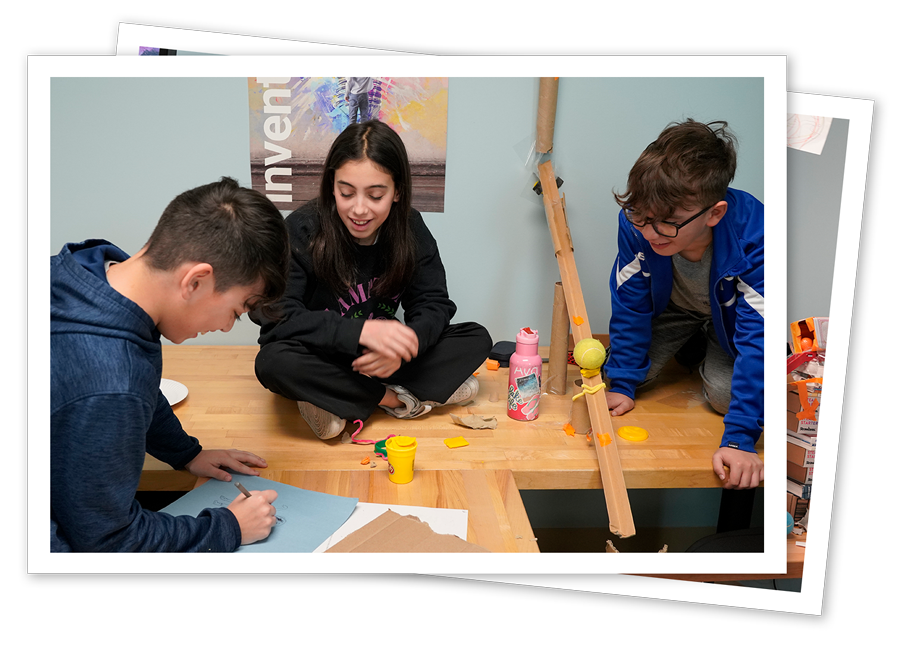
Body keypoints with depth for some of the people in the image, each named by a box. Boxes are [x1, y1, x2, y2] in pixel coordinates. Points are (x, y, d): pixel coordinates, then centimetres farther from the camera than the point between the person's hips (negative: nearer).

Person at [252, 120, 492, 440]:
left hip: (377, 360, 4)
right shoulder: (302, 230, -18)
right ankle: (394, 398, -18)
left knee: (477, 339, -11)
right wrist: (361, 330, -39)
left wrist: (405, 342, -32)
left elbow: (434, 304, -8)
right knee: (273, 363, -37)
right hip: (316, 361, -3)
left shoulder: (410, 227, -7)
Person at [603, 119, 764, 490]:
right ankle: (690, 345, 18)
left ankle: (713, 353, 16)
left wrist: (739, 439, -42)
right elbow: (630, 306, -19)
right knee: (635, 370, -13)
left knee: (724, 393, -20)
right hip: (673, 305, 3)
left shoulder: (753, 237, -41)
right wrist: (621, 384, -18)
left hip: (731, 313, -2)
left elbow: (757, 340, -39)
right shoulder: (636, 224, -33)